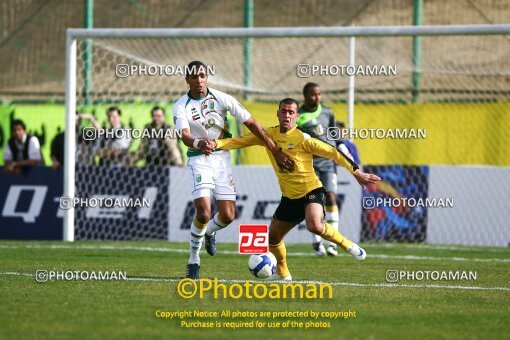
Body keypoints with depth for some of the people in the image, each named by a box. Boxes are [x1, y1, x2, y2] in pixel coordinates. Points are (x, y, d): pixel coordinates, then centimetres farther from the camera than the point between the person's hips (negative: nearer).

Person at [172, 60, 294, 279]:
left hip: (221, 156, 2)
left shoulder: (221, 98, -7)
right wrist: (197, 142, -53)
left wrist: (275, 151, -5)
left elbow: (251, 123, -4)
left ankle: (209, 232, 33)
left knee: (227, 216, -4)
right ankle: (193, 259, 2)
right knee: (203, 213, -19)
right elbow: (185, 136, -28)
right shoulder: (181, 107, -11)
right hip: (199, 160, -2)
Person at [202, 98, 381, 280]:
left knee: (314, 225, -33)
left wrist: (356, 172, -16)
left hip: (311, 190, -6)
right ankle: (283, 274, 33)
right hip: (289, 196, 6)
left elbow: (332, 153, -13)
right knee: (273, 238, 10)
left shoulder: (303, 139, -14)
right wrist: (216, 144, -17)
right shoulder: (269, 135, 2)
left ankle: (348, 245, -10)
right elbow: (240, 141, 0)